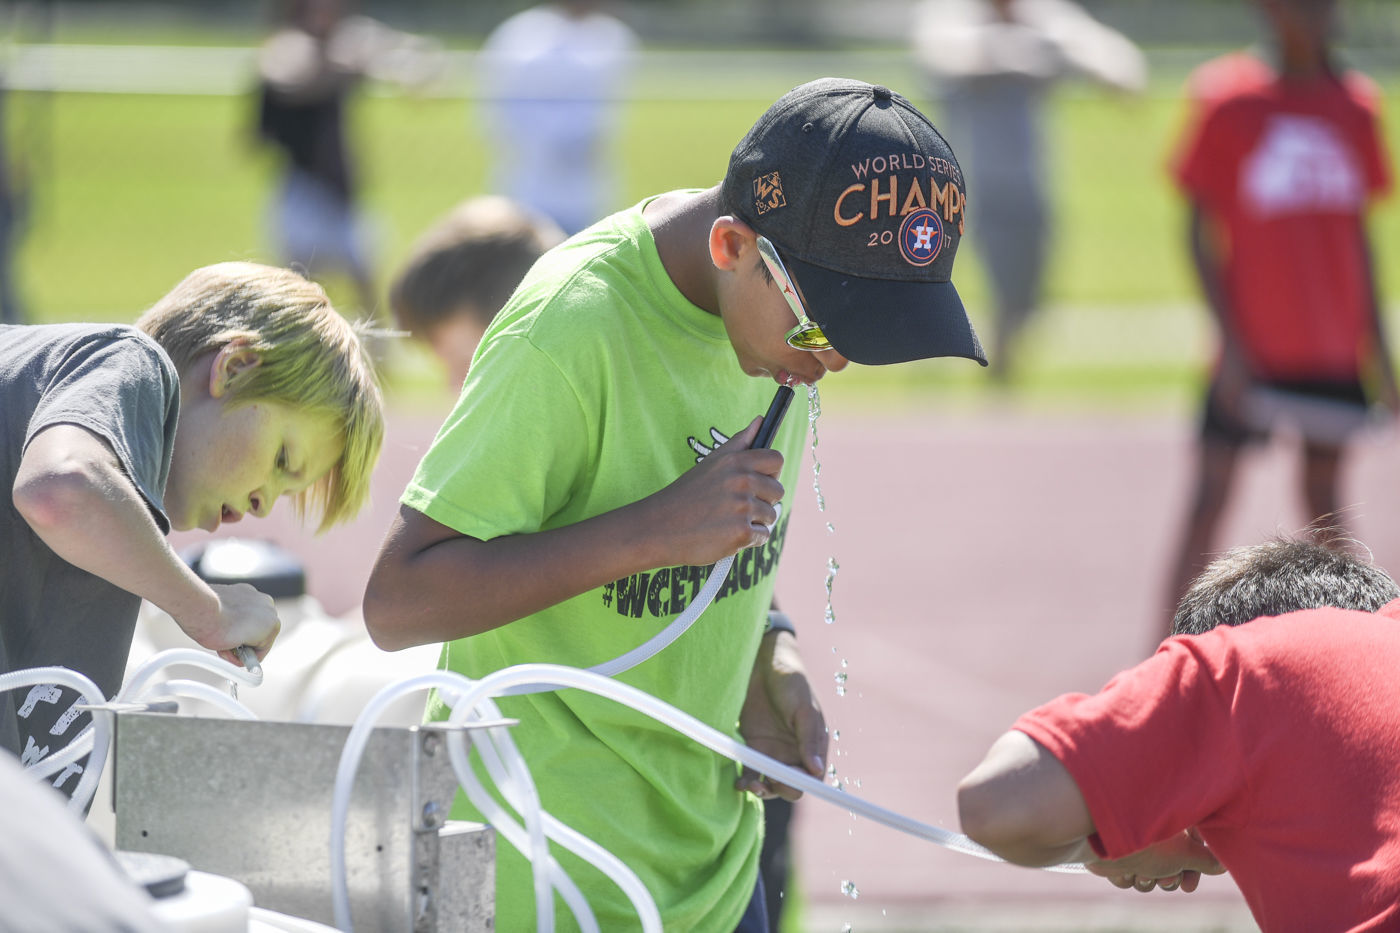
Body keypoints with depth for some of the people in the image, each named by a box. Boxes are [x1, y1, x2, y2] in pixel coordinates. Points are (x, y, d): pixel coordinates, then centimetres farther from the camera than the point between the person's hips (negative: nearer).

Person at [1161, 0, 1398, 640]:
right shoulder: (1229, 101, -7)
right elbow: (1199, 231, -5)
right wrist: (1230, 340, -12)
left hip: (1336, 350, 4)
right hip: (1254, 346, -4)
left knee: (1324, 491, 12)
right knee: (1210, 495, -5)